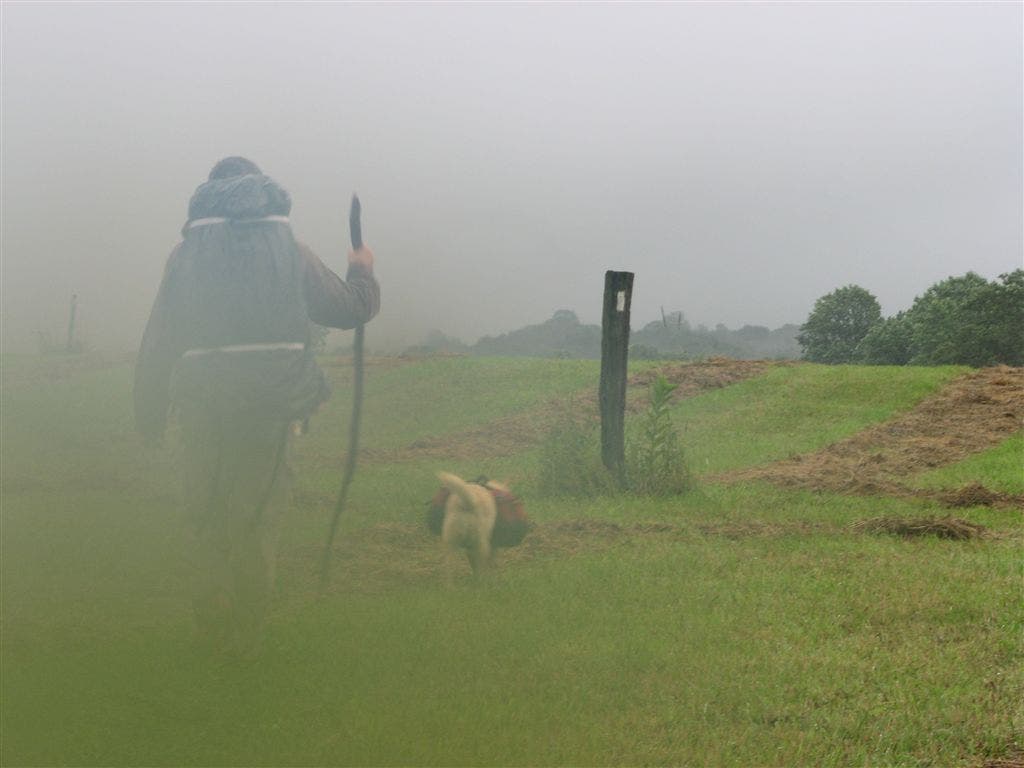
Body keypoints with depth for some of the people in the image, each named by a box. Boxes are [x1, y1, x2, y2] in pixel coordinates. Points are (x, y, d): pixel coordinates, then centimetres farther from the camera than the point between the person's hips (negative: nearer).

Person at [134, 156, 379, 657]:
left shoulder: (188, 253, 6)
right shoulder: (288, 250, 6)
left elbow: (157, 343, 4)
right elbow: (352, 308, 13)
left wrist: (149, 417, 10)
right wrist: (362, 272, 35)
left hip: (203, 406, 0)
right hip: (269, 408, 0)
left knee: (207, 518, 13)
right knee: (258, 520, 9)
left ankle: (213, 628, 13)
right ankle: (245, 638, 12)